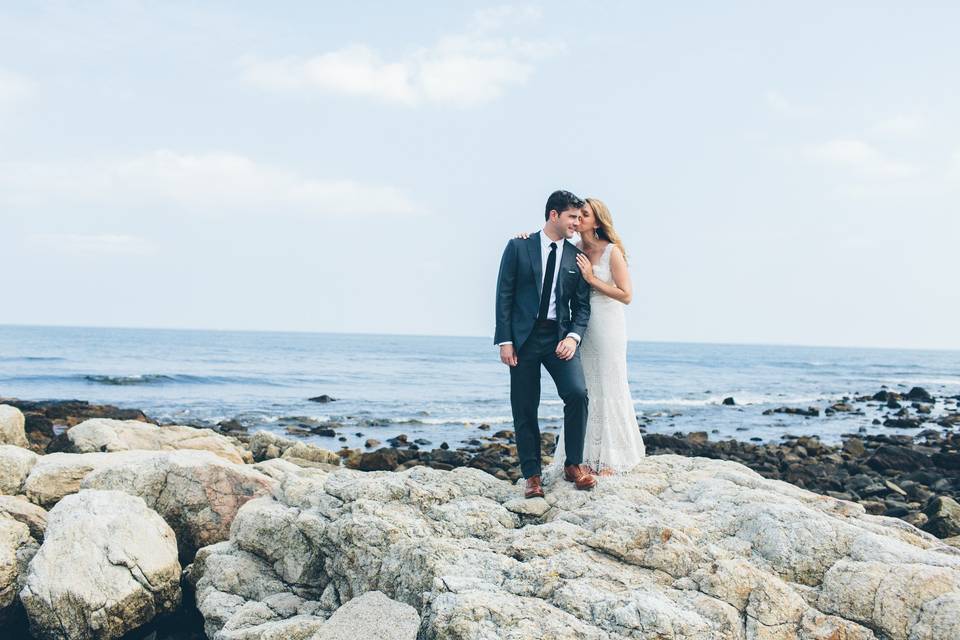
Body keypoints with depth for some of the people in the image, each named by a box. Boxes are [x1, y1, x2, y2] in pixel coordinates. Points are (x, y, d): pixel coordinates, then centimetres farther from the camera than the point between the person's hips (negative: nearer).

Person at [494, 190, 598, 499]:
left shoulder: (576, 257, 8)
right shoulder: (518, 247, 1)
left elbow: (582, 306, 9)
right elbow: (504, 295, -2)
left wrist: (573, 337, -9)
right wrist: (504, 340, -8)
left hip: (560, 336, 2)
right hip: (524, 336, -2)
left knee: (578, 393, -17)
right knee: (525, 409, 1)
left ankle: (573, 464, 1)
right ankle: (531, 474, 14)